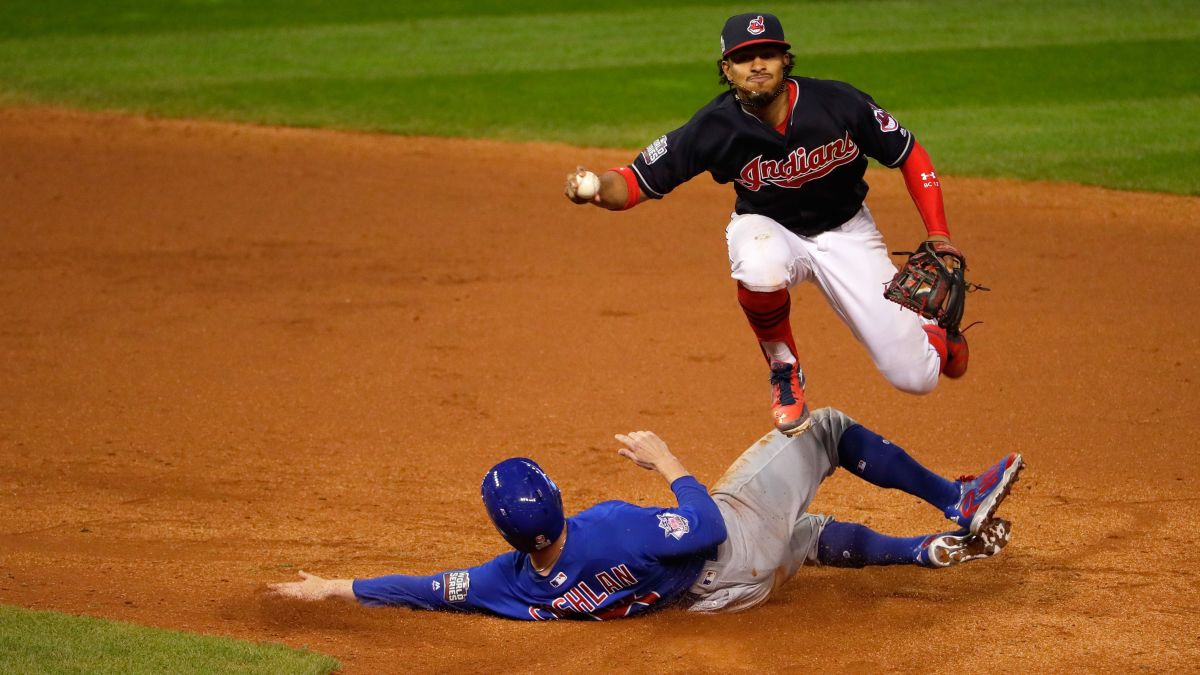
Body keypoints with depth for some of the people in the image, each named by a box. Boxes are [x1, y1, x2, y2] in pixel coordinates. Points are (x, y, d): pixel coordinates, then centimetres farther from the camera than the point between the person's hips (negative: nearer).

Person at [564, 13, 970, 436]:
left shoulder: (838, 104, -23)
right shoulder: (716, 128, -23)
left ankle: (931, 326, 32)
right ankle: (783, 370, -11)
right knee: (760, 269, -42)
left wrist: (939, 235, -14)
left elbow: (909, 155, -9)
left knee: (915, 378, -8)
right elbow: (640, 181, -20)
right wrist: (596, 188, -42)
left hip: (845, 232, 1)